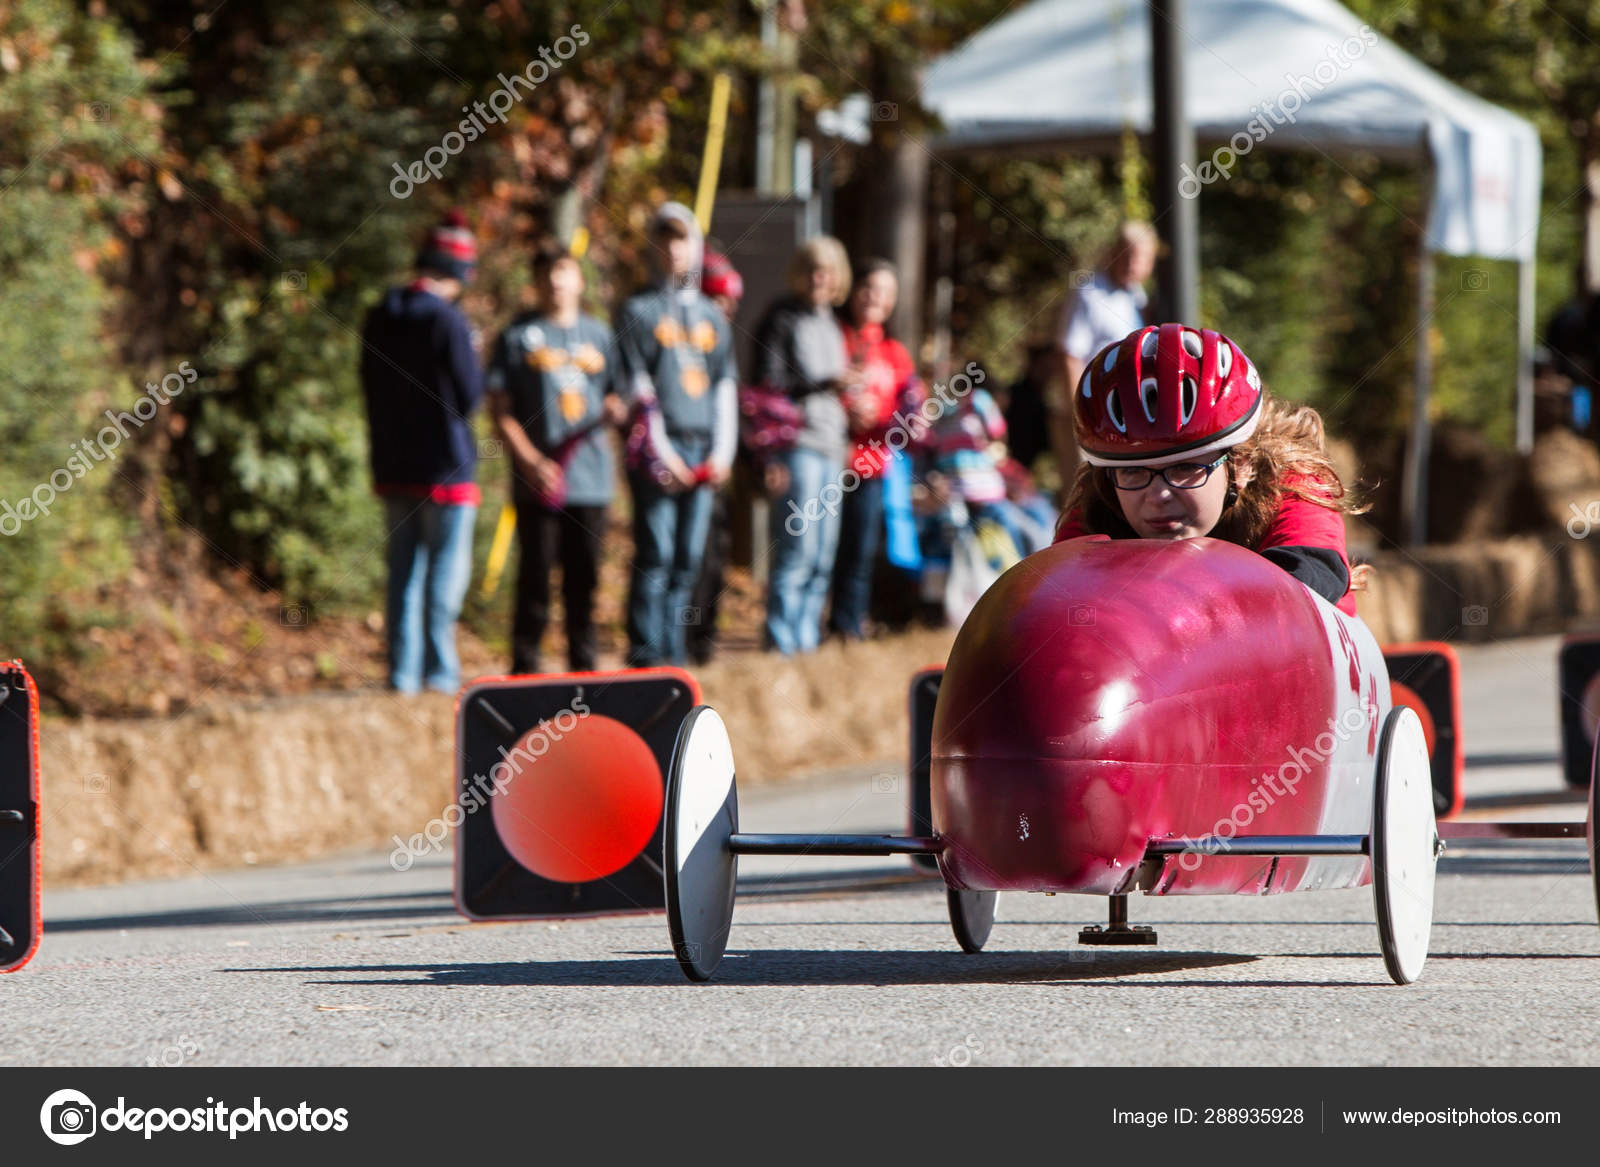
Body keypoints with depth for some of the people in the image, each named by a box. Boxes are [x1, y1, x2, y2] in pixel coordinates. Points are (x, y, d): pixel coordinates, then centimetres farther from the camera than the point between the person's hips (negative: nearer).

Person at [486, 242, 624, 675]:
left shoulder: (599, 335, 15)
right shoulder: (517, 336, 4)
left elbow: (617, 396, 19)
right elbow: (500, 412, 0)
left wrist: (616, 409, -7)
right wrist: (531, 461, -12)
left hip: (590, 475, 3)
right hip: (539, 478, -3)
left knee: (584, 575, 5)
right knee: (536, 573, -5)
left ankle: (583, 661, 11)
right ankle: (524, 664, 0)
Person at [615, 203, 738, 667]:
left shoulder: (711, 316, 19)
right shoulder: (639, 311, 4)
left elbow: (726, 386, 17)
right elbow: (637, 387, -3)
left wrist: (723, 450, 4)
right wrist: (660, 452, -12)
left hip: (704, 450, 5)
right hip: (657, 450, -5)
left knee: (688, 559, 3)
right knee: (655, 555, -10)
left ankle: (675, 652, 6)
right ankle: (646, 653, -9)